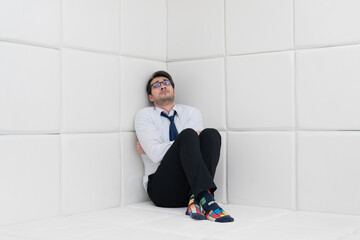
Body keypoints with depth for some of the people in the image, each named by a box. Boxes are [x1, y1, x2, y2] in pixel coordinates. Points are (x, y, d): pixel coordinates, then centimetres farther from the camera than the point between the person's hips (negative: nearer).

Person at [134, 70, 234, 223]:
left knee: (210, 134, -19)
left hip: (192, 185, 3)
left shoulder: (191, 112, 15)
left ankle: (196, 200, -34)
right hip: (163, 190, -3)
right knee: (188, 134, -25)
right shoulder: (145, 115, 8)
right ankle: (206, 199, -44)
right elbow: (155, 154, -9)